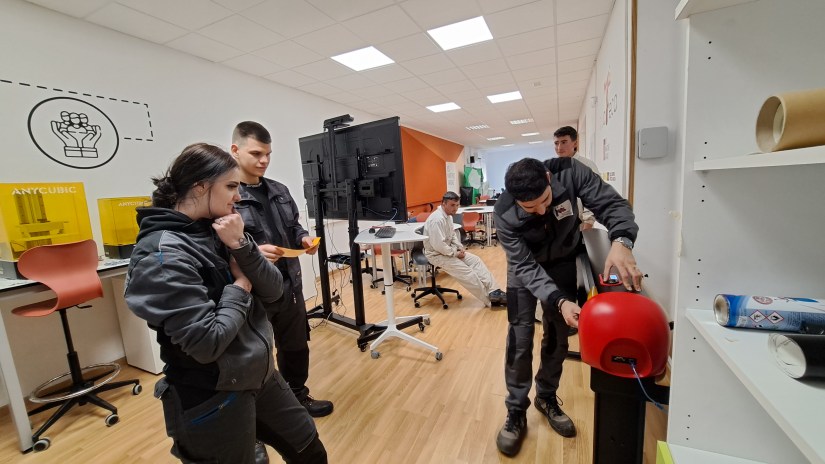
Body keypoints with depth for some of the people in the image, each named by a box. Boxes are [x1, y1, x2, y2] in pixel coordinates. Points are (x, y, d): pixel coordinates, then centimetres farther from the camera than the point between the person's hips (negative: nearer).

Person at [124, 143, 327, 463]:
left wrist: (240, 245, -17)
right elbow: (206, 343, -27)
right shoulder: (163, 254, -22)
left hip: (258, 377, 7)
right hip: (212, 399, -7)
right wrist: (239, 286, -14)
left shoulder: (216, 231, 0)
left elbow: (273, 291, -4)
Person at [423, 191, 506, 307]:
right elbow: (438, 245, -29)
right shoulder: (437, 219, -26)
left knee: (476, 260, -2)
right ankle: (491, 300, -3)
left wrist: (459, 247, 1)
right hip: (437, 254, -10)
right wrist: (455, 253, -16)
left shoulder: (448, 215, 5)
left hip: (448, 250, 10)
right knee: (467, 273, -16)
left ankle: (494, 292, -5)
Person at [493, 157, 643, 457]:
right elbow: (526, 267, -31)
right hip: (525, 268, -2)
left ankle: (546, 397, 33)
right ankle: (516, 412, 13)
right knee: (520, 337, -6)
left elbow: (612, 204, -26)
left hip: (563, 263, 3)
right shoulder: (505, 215, -34)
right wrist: (559, 301, -45)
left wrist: (621, 241, -47)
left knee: (558, 335, 11)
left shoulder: (569, 173, -31)